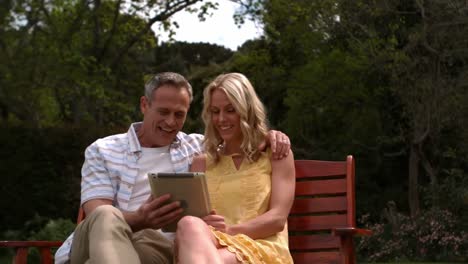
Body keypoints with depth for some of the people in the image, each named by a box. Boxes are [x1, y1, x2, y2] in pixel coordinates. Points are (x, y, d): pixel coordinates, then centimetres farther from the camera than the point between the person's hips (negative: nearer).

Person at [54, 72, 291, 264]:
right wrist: (138, 220, -23)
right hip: (102, 241, -1)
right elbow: (99, 216, 0)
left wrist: (272, 135, 8)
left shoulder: (197, 147, 23)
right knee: (106, 217, -39)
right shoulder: (102, 151, 15)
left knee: (148, 240, -38)